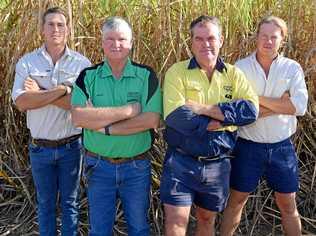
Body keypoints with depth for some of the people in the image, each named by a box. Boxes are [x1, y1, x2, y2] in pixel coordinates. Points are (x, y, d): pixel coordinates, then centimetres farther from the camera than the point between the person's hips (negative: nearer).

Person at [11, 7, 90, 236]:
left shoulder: (82, 63, -7)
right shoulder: (27, 62, -3)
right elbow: (21, 102, -17)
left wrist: (40, 93, -18)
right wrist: (61, 90, -21)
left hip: (71, 146, -1)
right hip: (40, 147, 1)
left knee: (70, 202, 15)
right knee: (45, 202, 17)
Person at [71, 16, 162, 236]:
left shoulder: (146, 75, -5)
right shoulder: (88, 76, -4)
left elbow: (152, 120, -16)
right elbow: (79, 117, -18)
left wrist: (105, 127, -19)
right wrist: (128, 110, -21)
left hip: (137, 166, 0)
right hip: (99, 165, 1)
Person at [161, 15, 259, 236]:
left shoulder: (234, 74, 2)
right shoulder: (177, 71, -7)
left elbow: (251, 110, -13)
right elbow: (175, 116, -21)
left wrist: (205, 109, -20)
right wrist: (221, 120, -17)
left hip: (217, 164, 3)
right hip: (181, 161, -3)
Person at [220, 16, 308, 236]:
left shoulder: (292, 68, -2)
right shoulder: (240, 67, -7)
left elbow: (299, 106, -17)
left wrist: (258, 99, -16)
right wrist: (279, 104, -18)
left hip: (282, 147, 1)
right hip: (248, 146, -1)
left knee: (288, 205, 14)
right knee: (236, 201, 13)